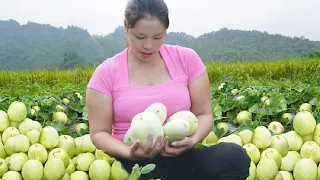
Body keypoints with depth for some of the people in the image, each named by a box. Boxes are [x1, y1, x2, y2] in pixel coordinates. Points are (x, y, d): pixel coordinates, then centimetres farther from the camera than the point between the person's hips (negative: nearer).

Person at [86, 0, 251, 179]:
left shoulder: (187, 59, 2)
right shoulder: (106, 73, -2)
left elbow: (204, 114, 4)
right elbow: (99, 133, -1)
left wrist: (192, 140, -18)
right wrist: (129, 153, -20)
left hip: (181, 158, 3)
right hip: (133, 164, -3)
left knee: (235, 156, -26)